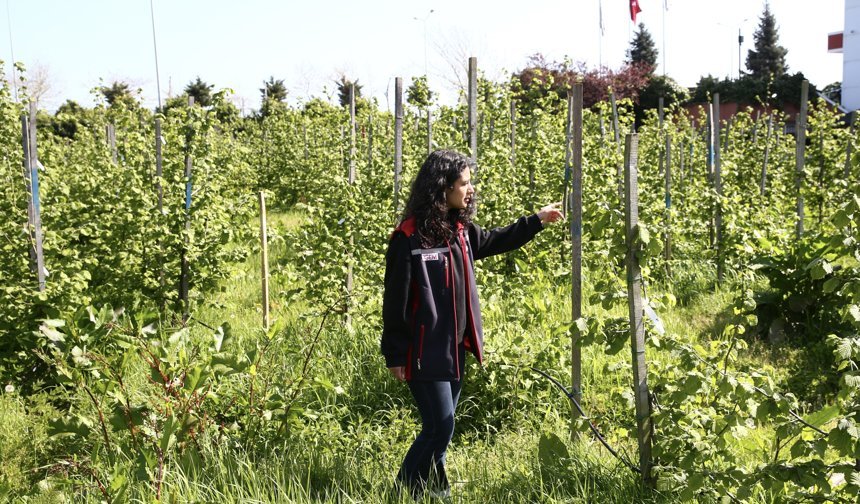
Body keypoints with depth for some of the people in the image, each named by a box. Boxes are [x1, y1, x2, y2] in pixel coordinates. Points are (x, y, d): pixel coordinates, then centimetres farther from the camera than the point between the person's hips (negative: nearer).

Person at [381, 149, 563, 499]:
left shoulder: (459, 230, 6)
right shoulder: (409, 237, -17)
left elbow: (494, 241, 28)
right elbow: (395, 301, -15)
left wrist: (537, 221, 28)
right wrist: (395, 355, -13)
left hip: (454, 348, 8)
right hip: (424, 351, -8)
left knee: (440, 427, 15)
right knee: (440, 427, -6)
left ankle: (433, 489, 29)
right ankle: (405, 492, 11)